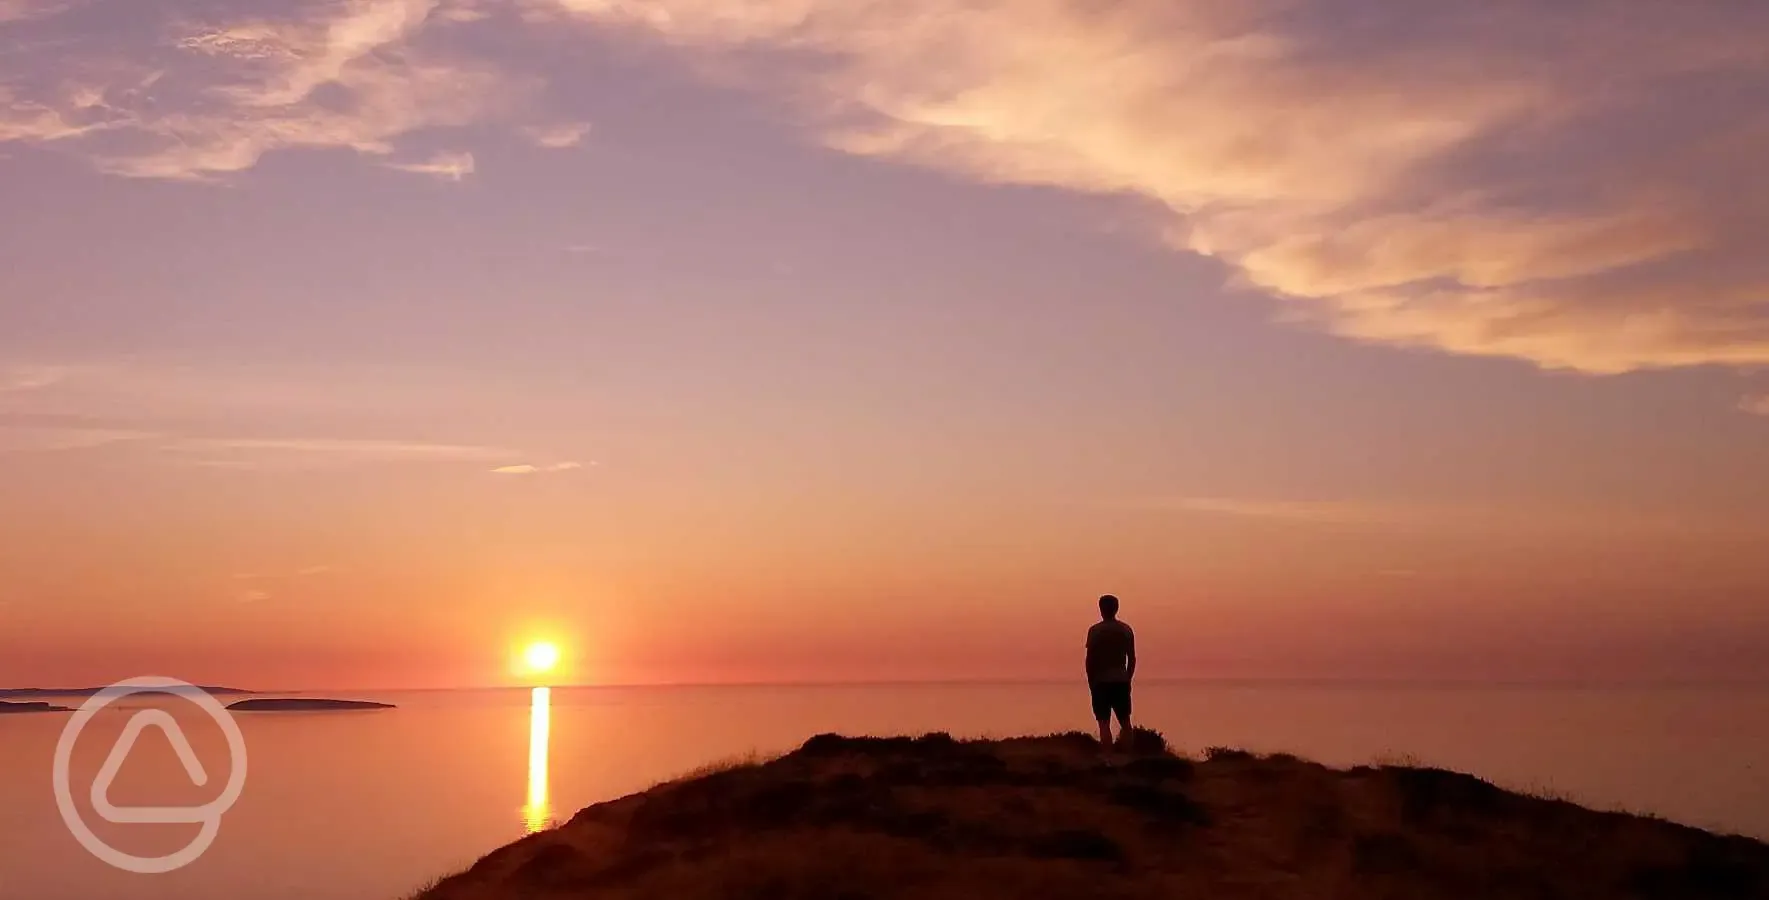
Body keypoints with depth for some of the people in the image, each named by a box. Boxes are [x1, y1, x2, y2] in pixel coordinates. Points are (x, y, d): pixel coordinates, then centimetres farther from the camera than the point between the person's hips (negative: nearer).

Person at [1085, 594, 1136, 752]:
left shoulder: (1095, 630, -7)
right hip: (1121, 681, 3)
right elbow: (1132, 659, 6)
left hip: (1101, 682, -3)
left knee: (1104, 723, -3)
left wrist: (1091, 683, 3)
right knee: (1125, 722, 14)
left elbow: (1090, 659, -7)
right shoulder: (1126, 630, 4)